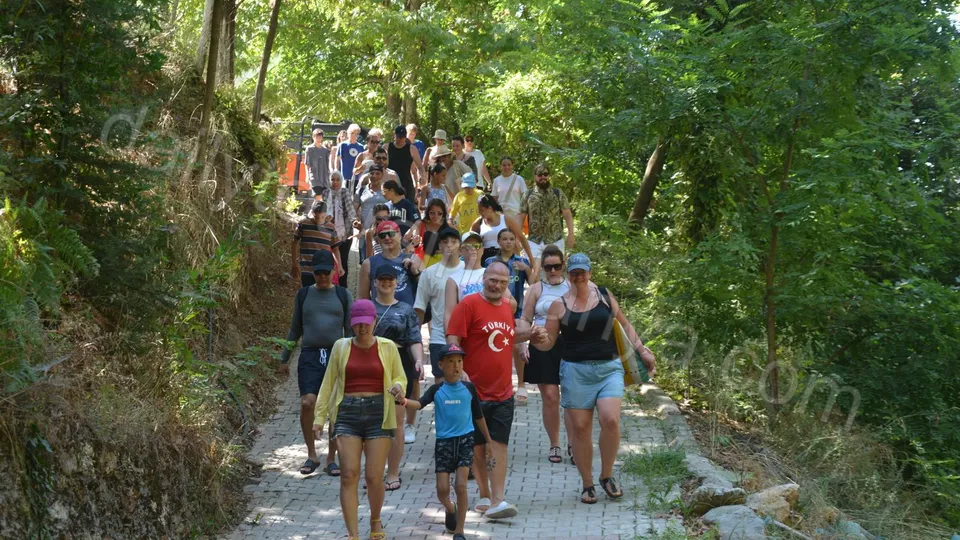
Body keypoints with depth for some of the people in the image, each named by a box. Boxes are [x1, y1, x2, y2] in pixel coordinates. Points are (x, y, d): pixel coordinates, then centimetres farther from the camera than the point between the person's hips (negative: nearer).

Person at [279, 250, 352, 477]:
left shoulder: (343, 295, 8)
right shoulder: (303, 295, 11)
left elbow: (350, 330, 10)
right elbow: (295, 329, 18)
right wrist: (284, 358, 17)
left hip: (336, 356, 0)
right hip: (310, 356, 0)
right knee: (307, 403, -15)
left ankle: (331, 458, 12)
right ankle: (311, 455, 1)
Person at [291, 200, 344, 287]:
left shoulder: (330, 228, 3)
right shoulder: (303, 224, -2)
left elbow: (335, 248, 10)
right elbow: (295, 244, 6)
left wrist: (339, 266, 2)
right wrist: (295, 265, 7)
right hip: (307, 270, -1)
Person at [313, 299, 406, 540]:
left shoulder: (387, 347, 5)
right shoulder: (341, 347, 7)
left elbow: (400, 378, 13)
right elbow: (328, 383, 11)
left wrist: (398, 387, -11)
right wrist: (320, 416, 6)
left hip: (378, 414, -1)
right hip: (347, 413, 1)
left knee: (374, 476, -2)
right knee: (349, 475, -7)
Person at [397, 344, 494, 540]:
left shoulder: (469, 388, 3)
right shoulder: (437, 390, 0)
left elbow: (478, 416, 12)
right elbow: (420, 404, -18)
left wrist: (488, 442, 16)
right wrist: (404, 401, -40)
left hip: (465, 440, 0)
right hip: (443, 442, 0)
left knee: (461, 485, -12)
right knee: (442, 489, -2)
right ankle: (450, 509, 34)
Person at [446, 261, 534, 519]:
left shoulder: (509, 307, 11)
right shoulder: (469, 304, -8)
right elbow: (453, 340, -12)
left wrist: (525, 333, 10)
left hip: (503, 392, 4)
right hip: (474, 391, -4)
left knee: (499, 446, -3)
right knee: (477, 446, 7)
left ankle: (497, 501, -7)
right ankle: (485, 495, 21)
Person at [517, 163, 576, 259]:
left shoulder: (558, 194, 5)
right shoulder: (528, 195, 7)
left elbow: (568, 215, 1)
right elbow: (521, 218, 7)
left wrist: (570, 234, -10)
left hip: (555, 241, 0)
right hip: (534, 242, 0)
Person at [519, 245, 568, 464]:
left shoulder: (571, 287, 9)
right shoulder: (536, 289, 8)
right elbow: (525, 320, 7)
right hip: (543, 347, 0)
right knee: (549, 397, -1)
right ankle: (554, 445, 11)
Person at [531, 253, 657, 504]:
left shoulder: (604, 296, 7)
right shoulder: (559, 305, 2)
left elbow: (624, 325, 20)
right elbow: (548, 343, 3)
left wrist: (642, 351, 13)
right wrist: (539, 340, -19)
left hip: (609, 369, 1)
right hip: (576, 372, 0)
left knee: (610, 419, -17)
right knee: (580, 428, -1)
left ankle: (607, 475, 3)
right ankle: (587, 484, 15)